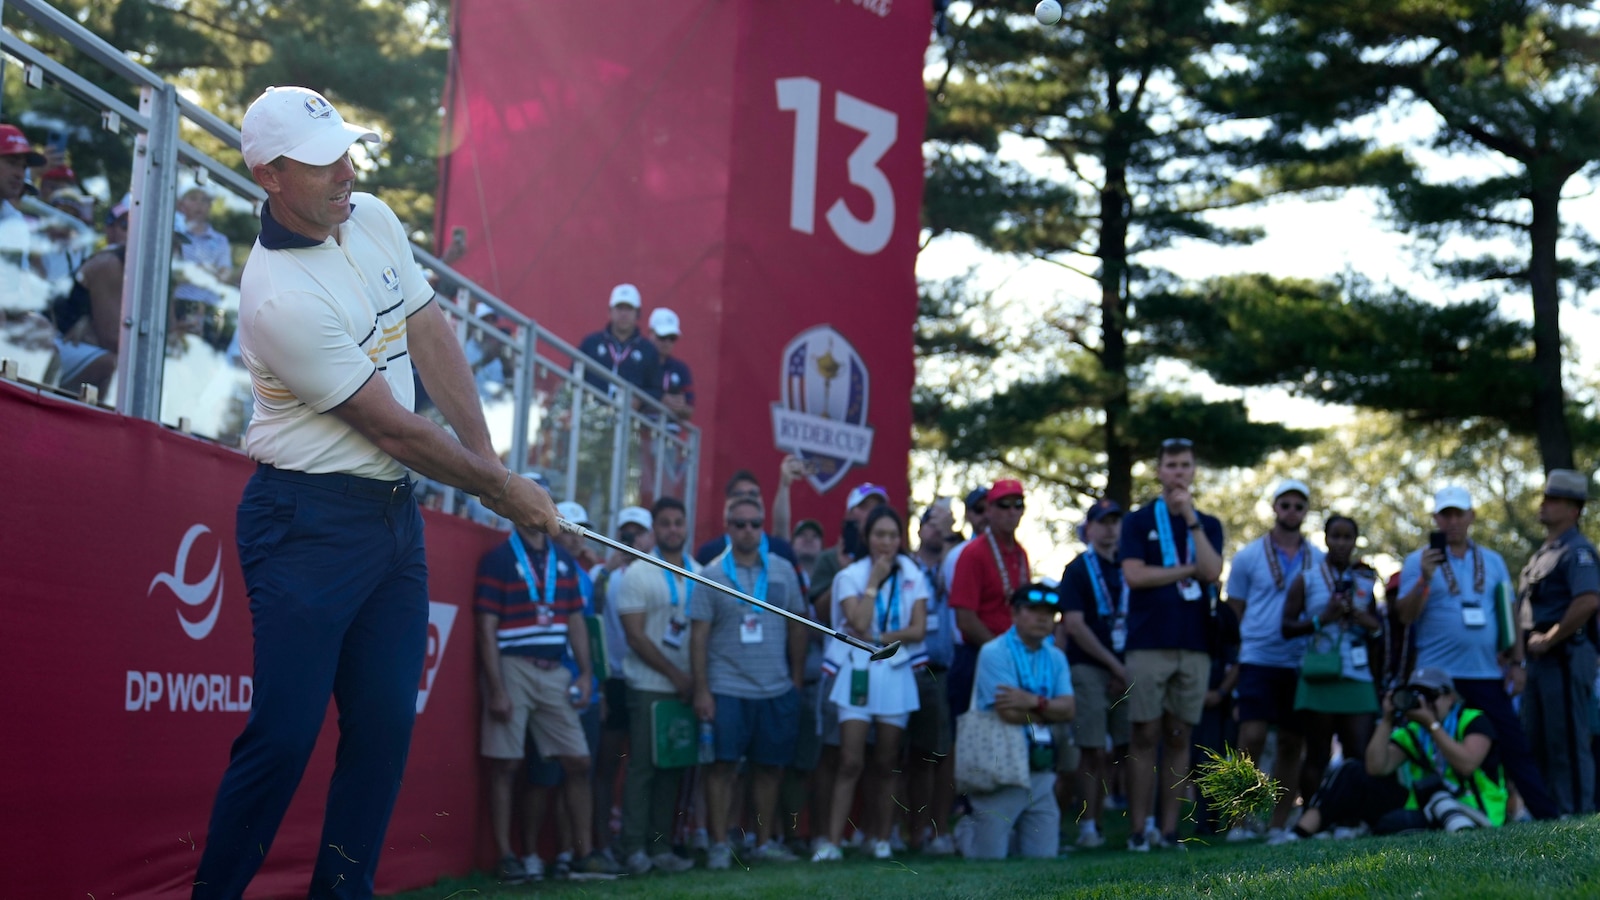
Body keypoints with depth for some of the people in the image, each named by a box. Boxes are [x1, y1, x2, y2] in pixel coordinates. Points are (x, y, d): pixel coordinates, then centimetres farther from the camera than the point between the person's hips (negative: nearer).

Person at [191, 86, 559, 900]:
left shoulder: (374, 220, 5)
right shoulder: (281, 298, -21)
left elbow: (432, 339, 14)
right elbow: (394, 430, -16)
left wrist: (486, 452, 5)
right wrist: (501, 490, -5)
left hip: (393, 512, 8)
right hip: (309, 521, -8)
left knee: (386, 724, 4)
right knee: (284, 734, -10)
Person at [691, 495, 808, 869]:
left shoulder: (782, 572, 7)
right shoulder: (712, 574, -1)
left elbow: (797, 628, 12)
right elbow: (698, 635, -3)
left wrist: (797, 680, 9)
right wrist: (701, 691, -9)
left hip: (776, 689, 3)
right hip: (727, 689, -3)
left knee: (770, 766, 8)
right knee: (722, 765, -4)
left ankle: (765, 841, 19)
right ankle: (719, 845, 4)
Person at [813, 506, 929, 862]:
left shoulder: (913, 577, 7)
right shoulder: (850, 576, 1)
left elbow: (918, 629, -2)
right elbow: (859, 623, -14)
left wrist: (878, 639, -11)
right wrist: (874, 581, -10)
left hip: (896, 674, 2)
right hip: (857, 672, -2)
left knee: (886, 764, 6)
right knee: (850, 761, -10)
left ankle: (881, 838, 16)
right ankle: (833, 841, -10)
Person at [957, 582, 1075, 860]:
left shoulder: (1056, 658, 13)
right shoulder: (994, 653, -8)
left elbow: (1069, 709, 1)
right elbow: (1009, 713, -16)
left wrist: (1034, 702, -17)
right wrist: (1051, 711, 0)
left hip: (1040, 772, 6)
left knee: (1043, 856, 1)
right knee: (990, 856, -6)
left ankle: (1010, 834, 29)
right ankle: (965, 830, 24)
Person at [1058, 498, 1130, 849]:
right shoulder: (1078, 569, 0)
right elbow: (1073, 625, -9)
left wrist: (1127, 668, 3)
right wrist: (1115, 665, -9)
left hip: (1123, 670, 5)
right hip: (1089, 668, -5)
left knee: (1129, 747, 1)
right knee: (1094, 751, -6)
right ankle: (1089, 825, 0)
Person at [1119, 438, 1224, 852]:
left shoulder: (1207, 524, 14)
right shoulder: (1139, 520, 7)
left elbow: (1212, 571, -4)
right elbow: (1134, 575, -7)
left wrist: (1190, 518, -8)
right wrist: (1188, 570, -3)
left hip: (1194, 644, 3)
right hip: (1148, 643, -2)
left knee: (1179, 738, 4)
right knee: (1146, 736, -4)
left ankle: (1169, 828, 7)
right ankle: (1139, 829, -1)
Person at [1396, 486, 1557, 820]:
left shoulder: (1492, 561, 14)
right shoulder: (1418, 561, 3)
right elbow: (1405, 615, -6)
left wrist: (1517, 661, 6)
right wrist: (1425, 579, -20)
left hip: (1488, 675, 2)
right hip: (1438, 676, -2)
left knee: (1515, 745, 1)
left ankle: (1547, 814, 5)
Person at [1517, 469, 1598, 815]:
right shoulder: (1543, 553, 19)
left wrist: (1548, 640, -19)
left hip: (1566, 656, -10)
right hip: (1540, 658, 10)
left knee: (1568, 740, -8)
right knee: (1536, 740, 12)